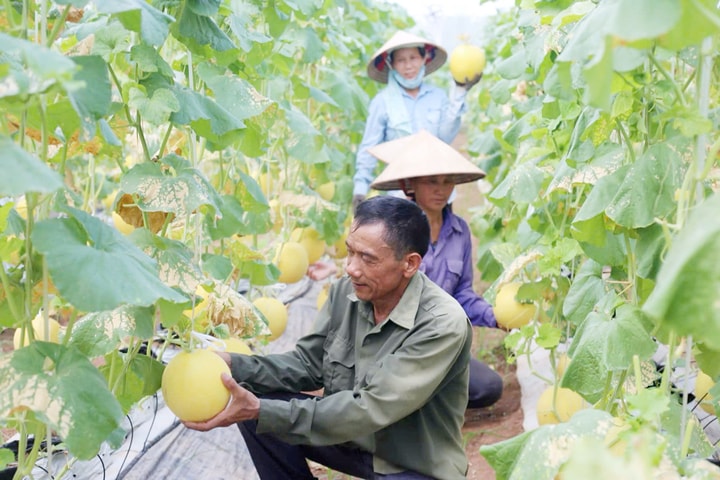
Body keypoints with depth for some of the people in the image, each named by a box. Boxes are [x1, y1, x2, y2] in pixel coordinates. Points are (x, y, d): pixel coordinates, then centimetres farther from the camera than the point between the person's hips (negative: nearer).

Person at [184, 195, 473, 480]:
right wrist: (235, 365, -16)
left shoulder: (443, 325, -27)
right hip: (354, 437, 6)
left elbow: (371, 409, -30)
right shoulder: (346, 291, -7)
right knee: (253, 411, -11)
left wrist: (261, 411, -35)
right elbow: (308, 362, 2)